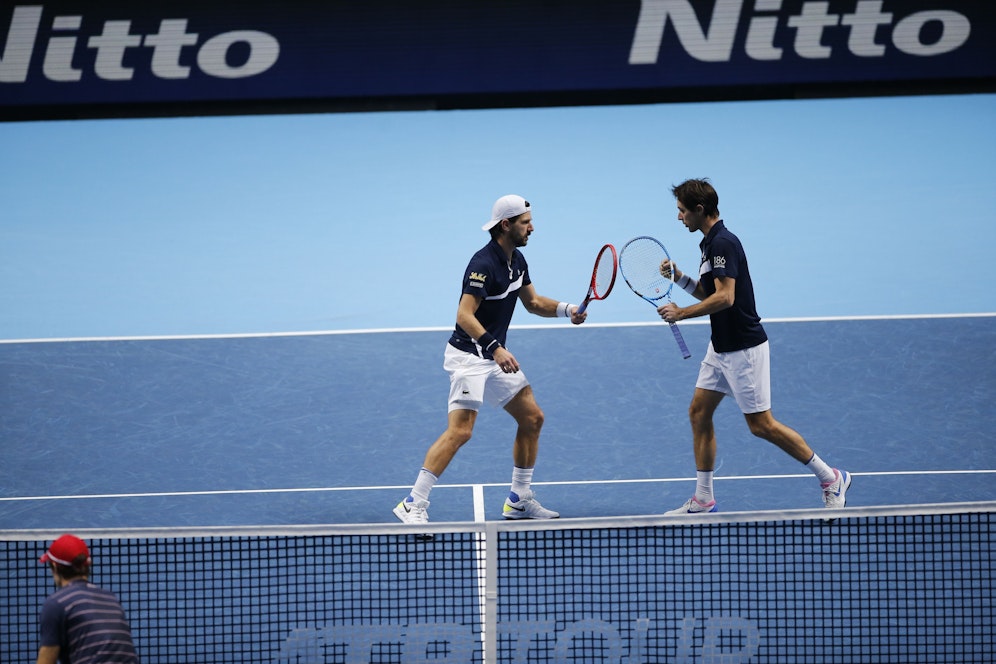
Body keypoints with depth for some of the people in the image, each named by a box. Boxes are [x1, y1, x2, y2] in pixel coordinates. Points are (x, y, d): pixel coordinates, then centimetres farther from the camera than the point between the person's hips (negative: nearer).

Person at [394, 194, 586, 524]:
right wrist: (496, 348, -38)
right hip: (469, 357, -10)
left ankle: (520, 500, 22)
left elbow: (533, 302, 21)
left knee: (532, 418, 11)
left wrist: (566, 309, 4)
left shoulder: (517, 260, 8)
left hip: (496, 357, 10)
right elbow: (464, 315, -29)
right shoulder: (484, 264, -22)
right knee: (460, 430, -19)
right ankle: (414, 504, -16)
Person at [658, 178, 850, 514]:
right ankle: (703, 499, 12)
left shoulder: (723, 243, -20)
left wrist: (681, 313, -21)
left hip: (743, 348, -10)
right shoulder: (711, 243, 12)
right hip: (721, 347, 10)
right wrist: (680, 277, 5)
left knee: (761, 424, -5)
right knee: (699, 413, 7)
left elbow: (724, 297, -28)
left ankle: (831, 478, 5)